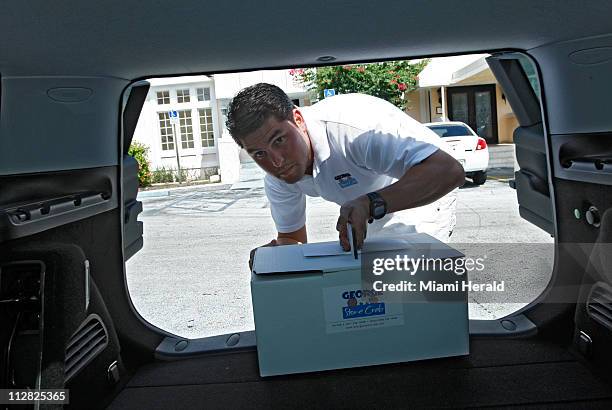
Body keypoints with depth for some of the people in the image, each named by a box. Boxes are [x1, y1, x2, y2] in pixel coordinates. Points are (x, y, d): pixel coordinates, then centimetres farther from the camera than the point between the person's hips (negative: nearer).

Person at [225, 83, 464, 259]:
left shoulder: (352, 126, -39)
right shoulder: (276, 175, -14)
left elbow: (449, 171, -45)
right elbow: (293, 237, 0)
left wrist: (371, 203, -58)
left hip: (423, 201, -6)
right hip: (372, 218, 6)